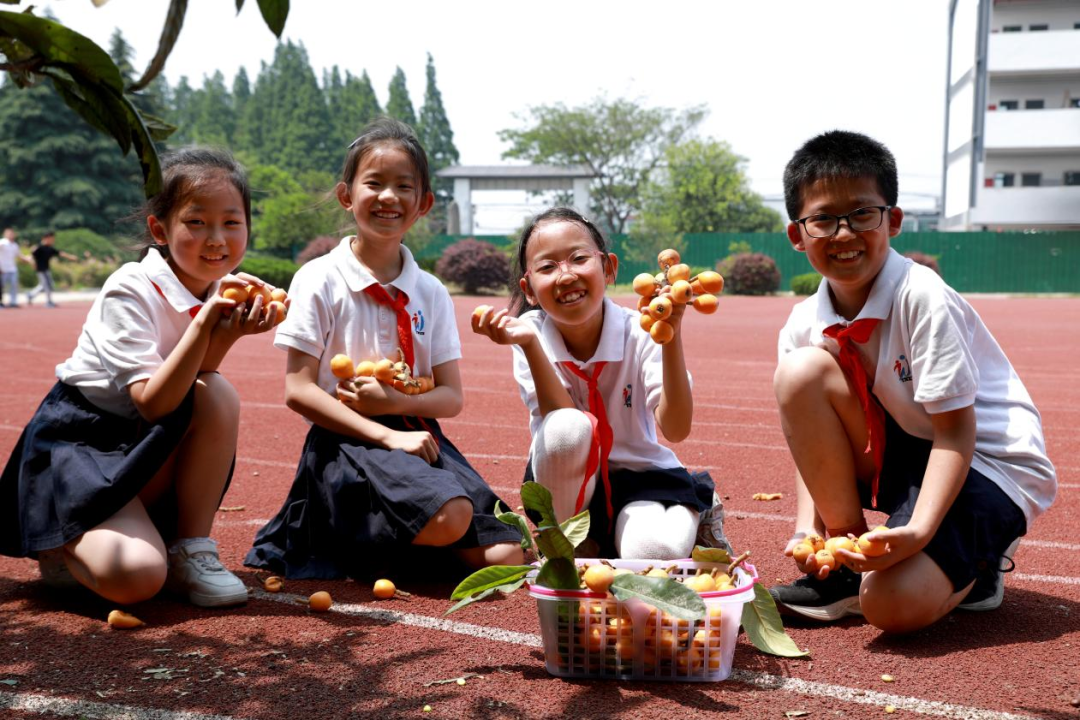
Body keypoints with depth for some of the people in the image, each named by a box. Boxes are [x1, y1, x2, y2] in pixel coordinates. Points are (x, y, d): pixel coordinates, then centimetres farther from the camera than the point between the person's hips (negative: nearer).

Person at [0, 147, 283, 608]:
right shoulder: (130, 290, -19)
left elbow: (195, 379, -10)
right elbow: (153, 403, -27)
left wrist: (230, 332, -28)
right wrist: (204, 324, -35)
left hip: (148, 444, 6)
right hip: (79, 441, -6)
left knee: (219, 395, -26)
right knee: (135, 578, -28)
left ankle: (190, 551, -12)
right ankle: (63, 545, 8)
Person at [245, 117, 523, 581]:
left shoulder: (430, 293, 10)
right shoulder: (320, 280, -3)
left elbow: (451, 396, 8)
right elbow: (298, 390, -9)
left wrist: (397, 401, -14)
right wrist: (385, 435, -18)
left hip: (418, 434, 5)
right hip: (346, 440, -4)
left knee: (503, 555, -14)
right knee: (449, 516, -31)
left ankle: (400, 544, 10)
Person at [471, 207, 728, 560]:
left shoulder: (639, 333, -15)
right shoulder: (532, 336, -13)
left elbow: (675, 430, -25)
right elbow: (564, 430, -24)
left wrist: (671, 336, -36)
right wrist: (529, 344, -34)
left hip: (639, 477, 0)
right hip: (569, 484, 0)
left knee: (653, 553, -30)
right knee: (568, 428, -33)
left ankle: (693, 518, 8)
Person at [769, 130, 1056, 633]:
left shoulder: (922, 298, -21)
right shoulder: (803, 325, -4)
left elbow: (956, 431, -21)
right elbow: (813, 436, 2)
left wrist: (918, 531, -33)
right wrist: (807, 525, -15)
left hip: (990, 465, -5)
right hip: (903, 455, 6)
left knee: (892, 603, -28)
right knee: (801, 371, -20)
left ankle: (972, 563, 9)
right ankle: (844, 556, -7)